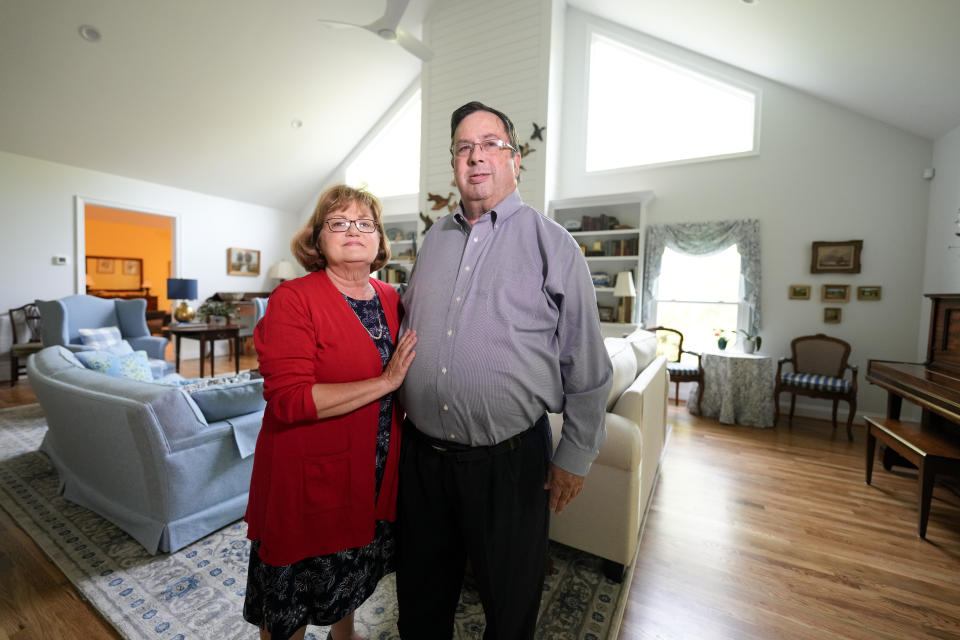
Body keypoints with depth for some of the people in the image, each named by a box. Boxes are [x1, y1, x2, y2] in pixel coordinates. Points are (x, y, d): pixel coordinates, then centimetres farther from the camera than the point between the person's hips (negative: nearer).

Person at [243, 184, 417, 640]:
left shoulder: (390, 298, 1)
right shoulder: (293, 299, -16)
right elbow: (289, 400, -26)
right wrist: (385, 382, -26)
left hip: (376, 477, 6)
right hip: (309, 479, -5)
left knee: (353, 576, 30)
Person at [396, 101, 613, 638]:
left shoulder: (552, 243, -7)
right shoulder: (435, 238, 8)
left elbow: (587, 368, -6)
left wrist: (575, 457, -4)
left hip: (510, 462, -4)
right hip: (423, 454, 5)